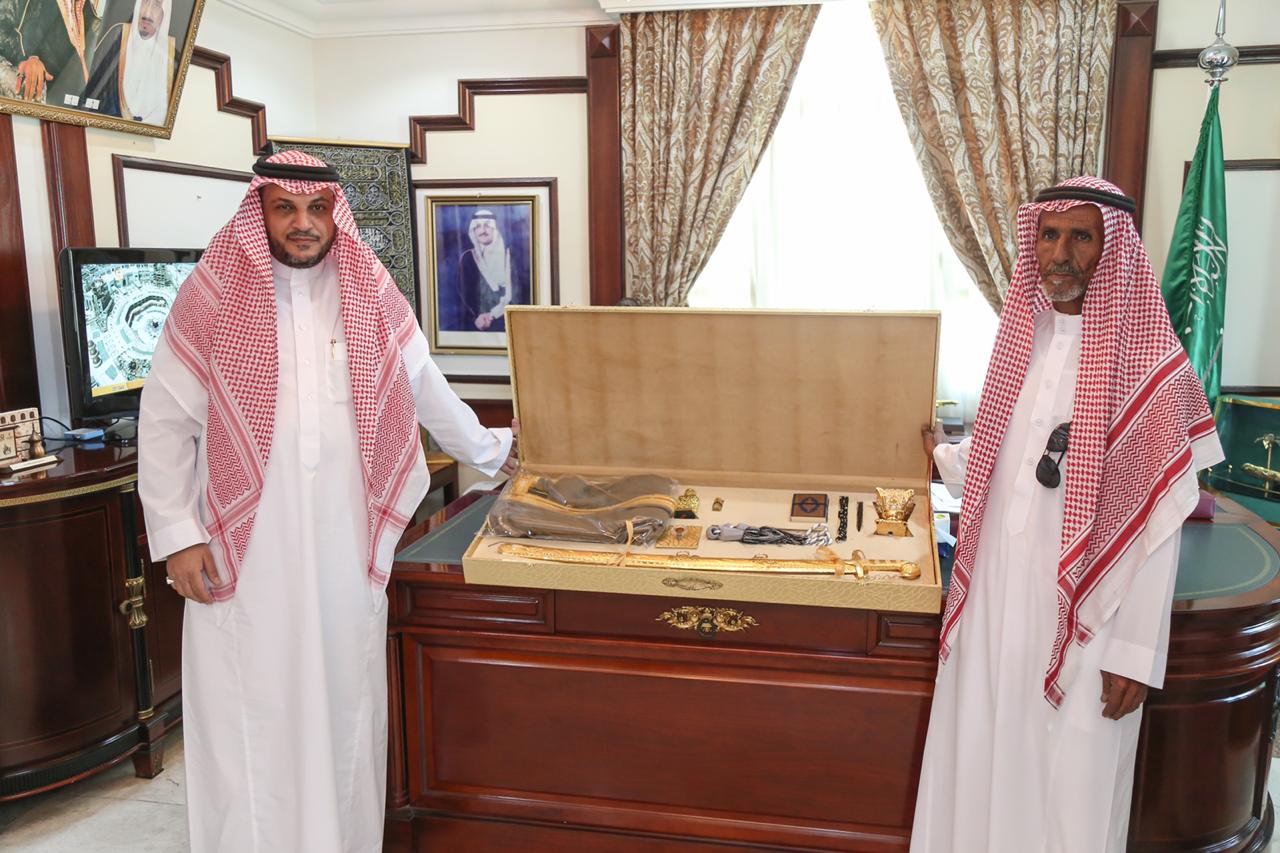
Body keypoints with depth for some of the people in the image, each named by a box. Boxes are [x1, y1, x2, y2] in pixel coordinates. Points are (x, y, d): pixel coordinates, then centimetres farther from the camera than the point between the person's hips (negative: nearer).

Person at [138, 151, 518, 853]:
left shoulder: (372, 298, 5)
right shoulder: (211, 297, -2)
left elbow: (426, 390, 17)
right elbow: (164, 421, 0)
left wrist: (488, 451, 24)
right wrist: (176, 535, -5)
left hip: (347, 547, 2)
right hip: (244, 554, -2)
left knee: (344, 700, 12)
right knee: (250, 714, 5)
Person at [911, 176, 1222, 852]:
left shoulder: (1143, 360, -12)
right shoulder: (1020, 338, 5)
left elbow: (1158, 521, -12)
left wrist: (1137, 650, -12)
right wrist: (942, 455, 35)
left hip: (1084, 614, -5)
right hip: (996, 595, 5)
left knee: (1067, 779, 7)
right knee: (981, 754, 15)